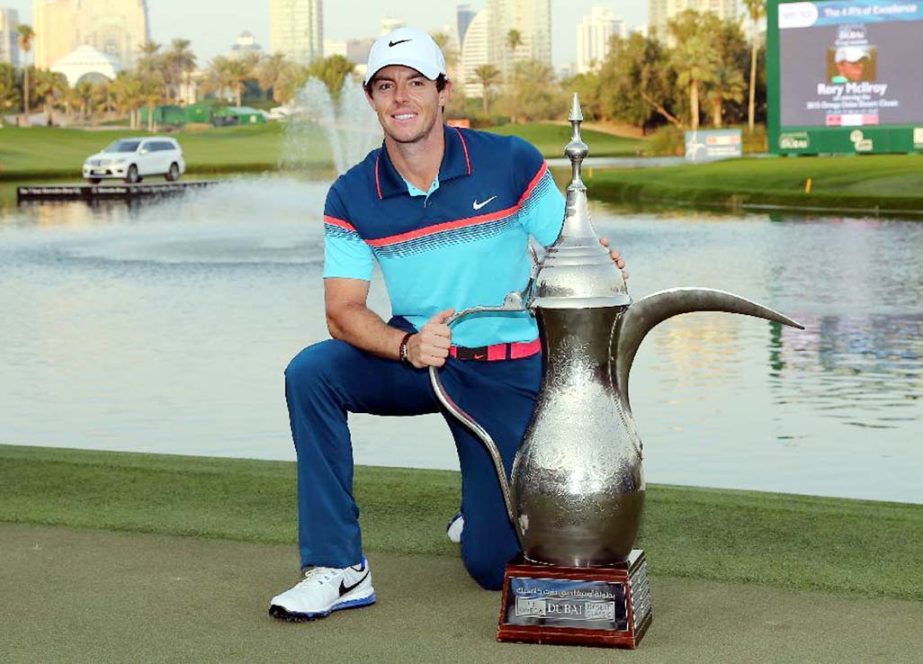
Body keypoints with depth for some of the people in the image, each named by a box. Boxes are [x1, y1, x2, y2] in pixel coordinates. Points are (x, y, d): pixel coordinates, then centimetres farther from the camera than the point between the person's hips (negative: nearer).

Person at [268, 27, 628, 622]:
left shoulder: (511, 164, -12)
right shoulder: (352, 197, -7)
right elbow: (343, 312, -12)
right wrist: (407, 345, -32)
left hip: (508, 371, -2)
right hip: (416, 357, 2)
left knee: (493, 566, -4)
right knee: (310, 372, -29)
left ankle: (491, 500, 36)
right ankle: (338, 569, -19)